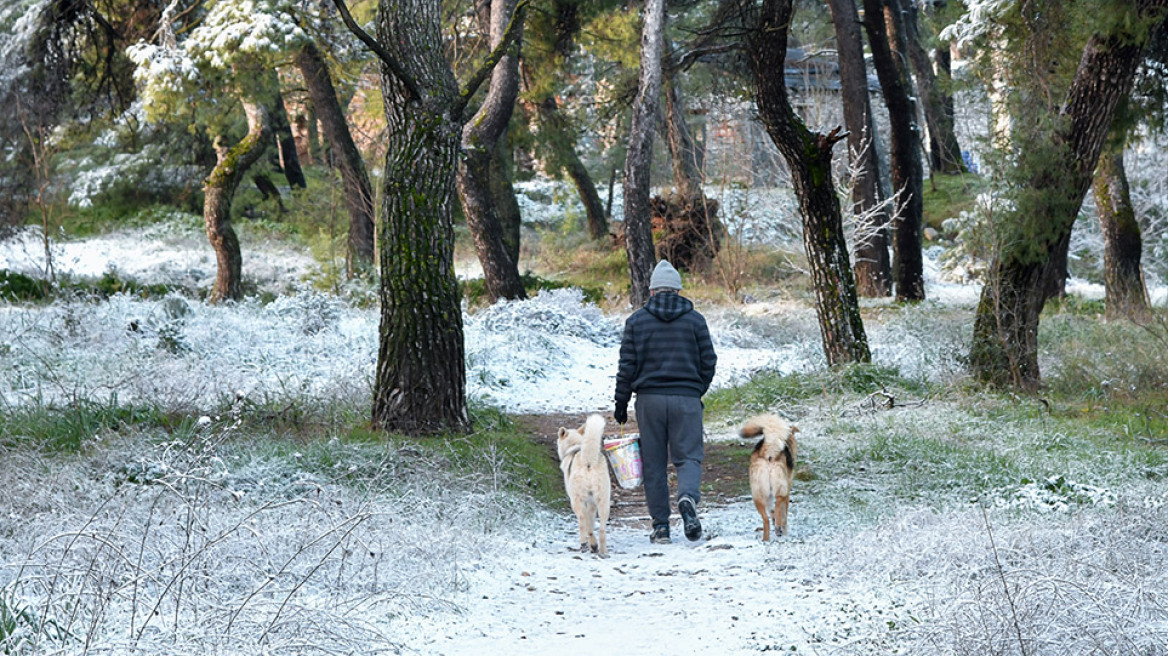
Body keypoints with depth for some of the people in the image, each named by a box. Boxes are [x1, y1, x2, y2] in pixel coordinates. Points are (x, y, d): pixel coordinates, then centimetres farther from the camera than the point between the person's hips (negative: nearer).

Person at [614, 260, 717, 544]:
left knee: (654, 463, 6)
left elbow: (627, 365, 1)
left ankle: (661, 526, 5)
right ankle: (688, 498, -29)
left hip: (649, 398, 0)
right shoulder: (695, 320, 4)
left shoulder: (636, 320, 3)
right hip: (687, 399, 0)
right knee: (688, 456, 2)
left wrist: (621, 403, 8)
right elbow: (709, 361, 6)